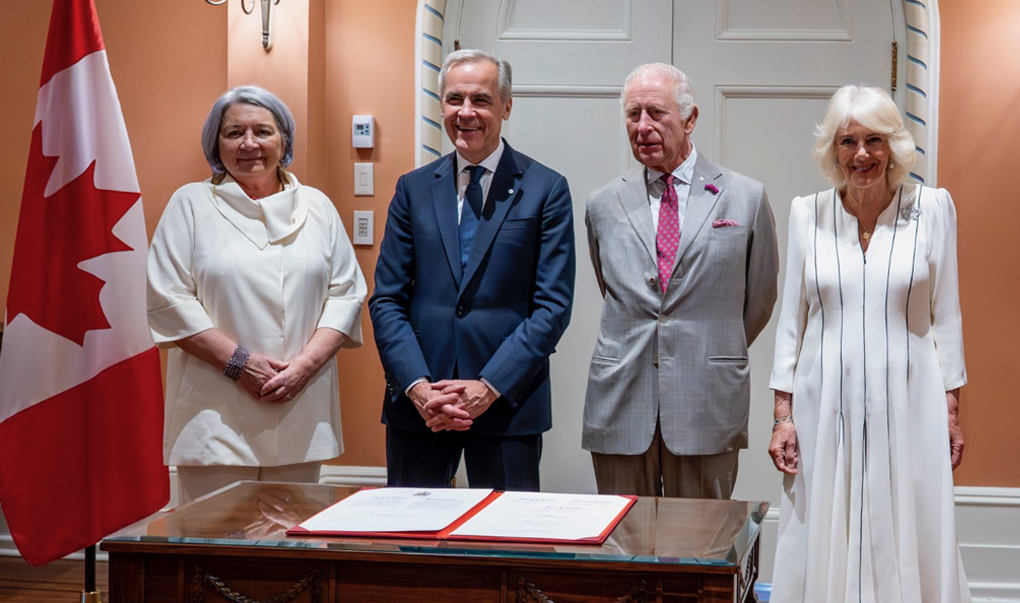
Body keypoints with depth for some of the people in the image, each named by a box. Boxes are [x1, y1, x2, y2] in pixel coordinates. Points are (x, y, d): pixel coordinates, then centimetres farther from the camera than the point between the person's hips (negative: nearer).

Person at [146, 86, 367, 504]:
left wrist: (305, 364, -7)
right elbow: (167, 298, -2)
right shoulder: (191, 204, 6)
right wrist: (238, 362, -11)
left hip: (301, 417, 3)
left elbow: (346, 294, 8)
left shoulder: (317, 207, 14)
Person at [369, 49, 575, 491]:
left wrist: (488, 387, -13)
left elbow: (553, 306, -4)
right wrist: (418, 387, -9)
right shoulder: (413, 189, 9)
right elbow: (386, 300, 6)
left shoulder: (546, 190, 1)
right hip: (417, 405, 2)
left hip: (508, 404, -2)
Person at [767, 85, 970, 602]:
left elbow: (946, 318, 4)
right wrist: (783, 415, 3)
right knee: (823, 549, 6)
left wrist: (952, 412, 3)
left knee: (909, 547, 3)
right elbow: (791, 320, 7)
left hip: (907, 405, -1)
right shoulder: (807, 213, 3)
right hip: (826, 406, 1)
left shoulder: (932, 208, -1)